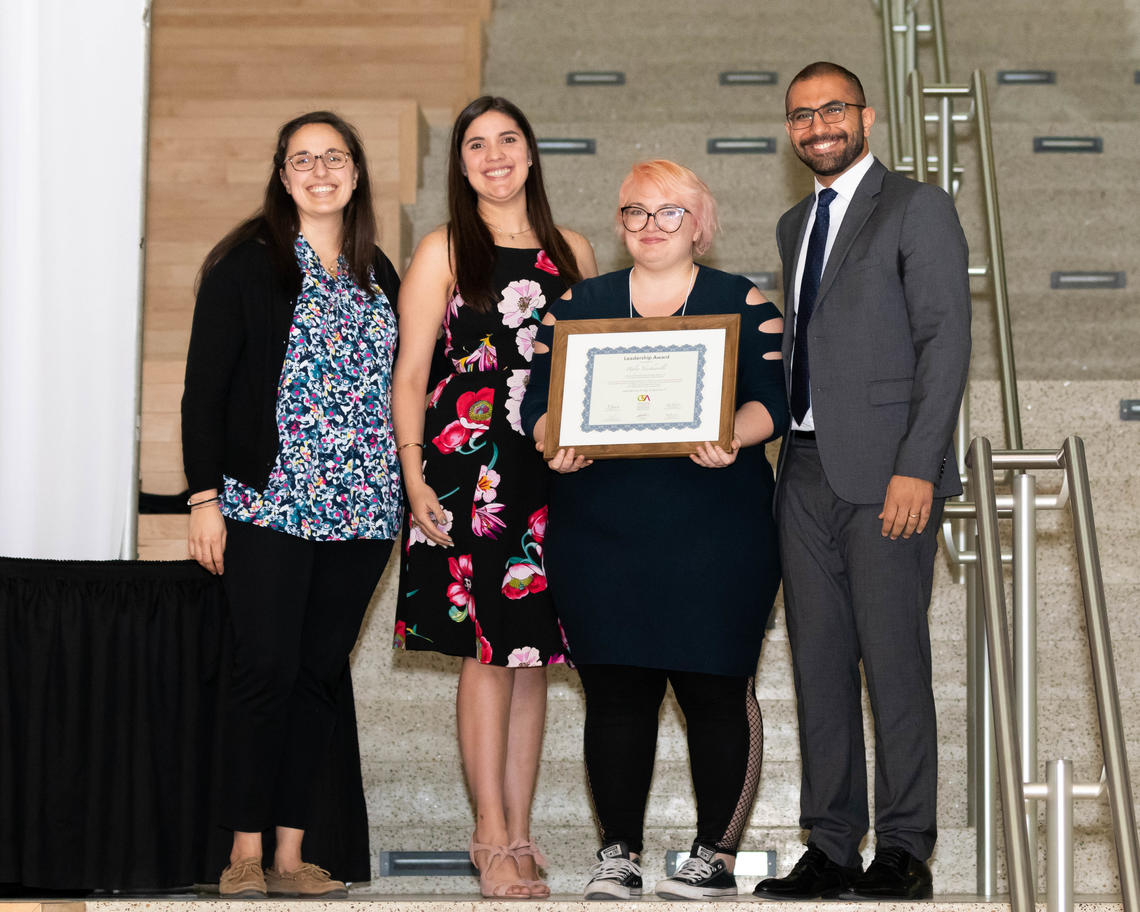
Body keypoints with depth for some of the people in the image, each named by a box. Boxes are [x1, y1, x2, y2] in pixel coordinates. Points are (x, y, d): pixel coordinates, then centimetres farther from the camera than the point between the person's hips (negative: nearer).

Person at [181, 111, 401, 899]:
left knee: (320, 676, 5)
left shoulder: (378, 275, 15)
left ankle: (291, 854, 9)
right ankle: (246, 854, 1)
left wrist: (407, 490, 12)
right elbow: (205, 384, -2)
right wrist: (205, 495, -9)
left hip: (360, 509, 4)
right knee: (267, 671, -7)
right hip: (269, 505, -4)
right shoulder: (247, 264, 1)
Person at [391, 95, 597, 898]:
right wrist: (414, 477, -11)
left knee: (535, 652, 5)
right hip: (470, 464, -4)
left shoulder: (572, 251, 14)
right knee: (491, 650, -6)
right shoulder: (444, 252, 3)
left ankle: (519, 838, 12)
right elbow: (410, 375, 0)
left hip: (556, 469, 4)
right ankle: (494, 842, -1)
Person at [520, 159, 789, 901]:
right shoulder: (580, 304, 14)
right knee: (614, 690, 2)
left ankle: (717, 853, 7)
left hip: (715, 530, -2)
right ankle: (619, 853, 9)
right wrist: (556, 443, -13)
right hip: (602, 528, 2)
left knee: (715, 685, -2)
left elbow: (771, 399, -2)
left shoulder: (742, 301, 8)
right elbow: (539, 397, 7)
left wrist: (733, 438, -21)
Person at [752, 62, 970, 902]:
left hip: (886, 469, -6)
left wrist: (917, 466, -16)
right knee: (818, 659, 6)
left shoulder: (918, 208, -1)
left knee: (894, 658, -6)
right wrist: (772, 442, 10)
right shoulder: (793, 225, 21)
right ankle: (831, 848, 11)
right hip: (808, 469, 7)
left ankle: (903, 849, 1)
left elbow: (946, 341, -8)